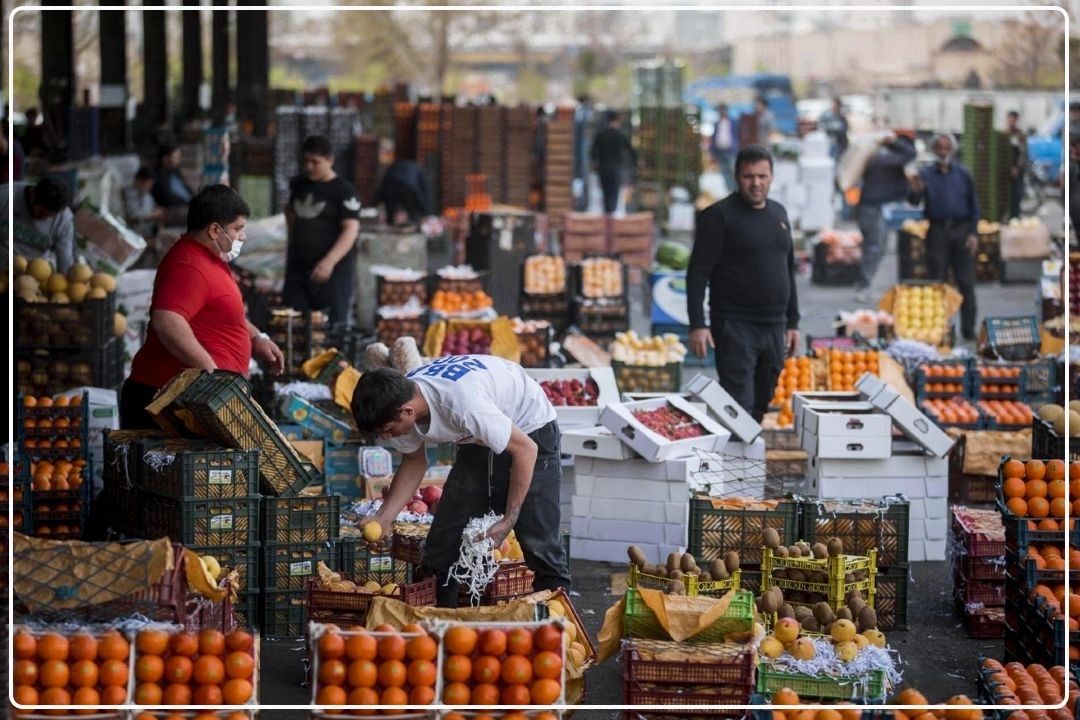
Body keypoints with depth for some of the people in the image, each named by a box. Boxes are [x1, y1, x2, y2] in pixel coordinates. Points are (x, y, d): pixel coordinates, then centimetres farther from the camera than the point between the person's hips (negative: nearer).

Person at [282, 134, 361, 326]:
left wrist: (330, 261, -29)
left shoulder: (344, 191, -9)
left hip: (334, 269, -6)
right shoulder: (299, 184, 10)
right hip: (299, 266, 6)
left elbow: (351, 230, -17)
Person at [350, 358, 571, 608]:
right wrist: (383, 519, -10)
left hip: (530, 432, -7)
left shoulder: (463, 404, -40)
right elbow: (415, 461, 3)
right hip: (478, 441, 7)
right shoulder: (400, 401, -17)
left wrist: (508, 521, -25)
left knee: (539, 544, -15)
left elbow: (526, 450, -29)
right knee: (443, 543, 0)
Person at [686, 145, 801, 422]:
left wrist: (793, 322, 18)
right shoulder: (719, 215, -7)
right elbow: (698, 273, -10)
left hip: (774, 327, 6)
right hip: (736, 326, -6)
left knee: (761, 406, 9)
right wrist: (697, 324, -18)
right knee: (739, 407, -12)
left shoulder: (778, 213, 14)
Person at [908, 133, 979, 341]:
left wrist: (973, 233, -1)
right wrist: (916, 191, -31)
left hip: (961, 231, 1)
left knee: (966, 282, -1)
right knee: (937, 282, 3)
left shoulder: (963, 175, 7)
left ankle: (968, 328, 3)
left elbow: (973, 205, 9)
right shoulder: (925, 174, 3)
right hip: (937, 232, -1)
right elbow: (915, 201, -8)